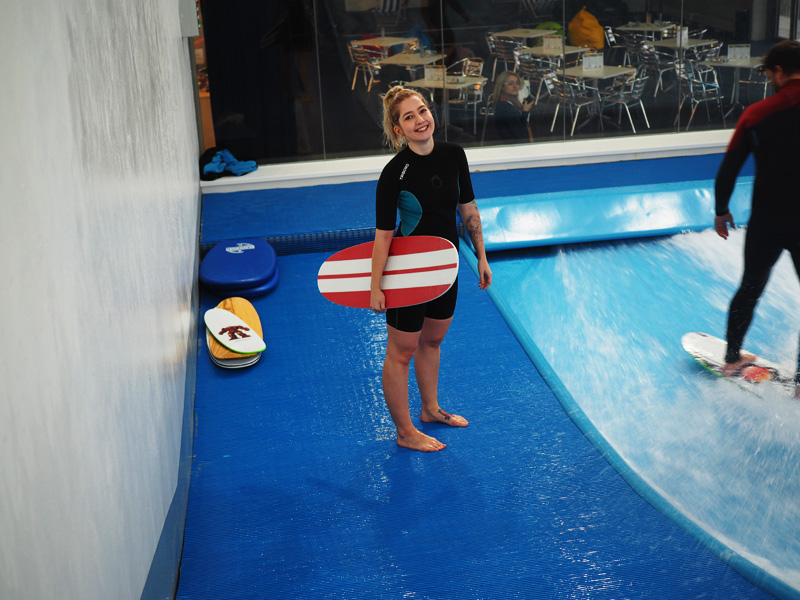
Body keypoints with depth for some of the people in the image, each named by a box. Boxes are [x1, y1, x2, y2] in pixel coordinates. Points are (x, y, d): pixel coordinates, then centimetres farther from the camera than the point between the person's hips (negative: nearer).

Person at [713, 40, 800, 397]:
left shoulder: (757, 114, -5)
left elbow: (729, 169, 0)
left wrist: (721, 210, 13)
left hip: (766, 220, 2)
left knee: (750, 289, 20)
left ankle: (732, 358, 33)